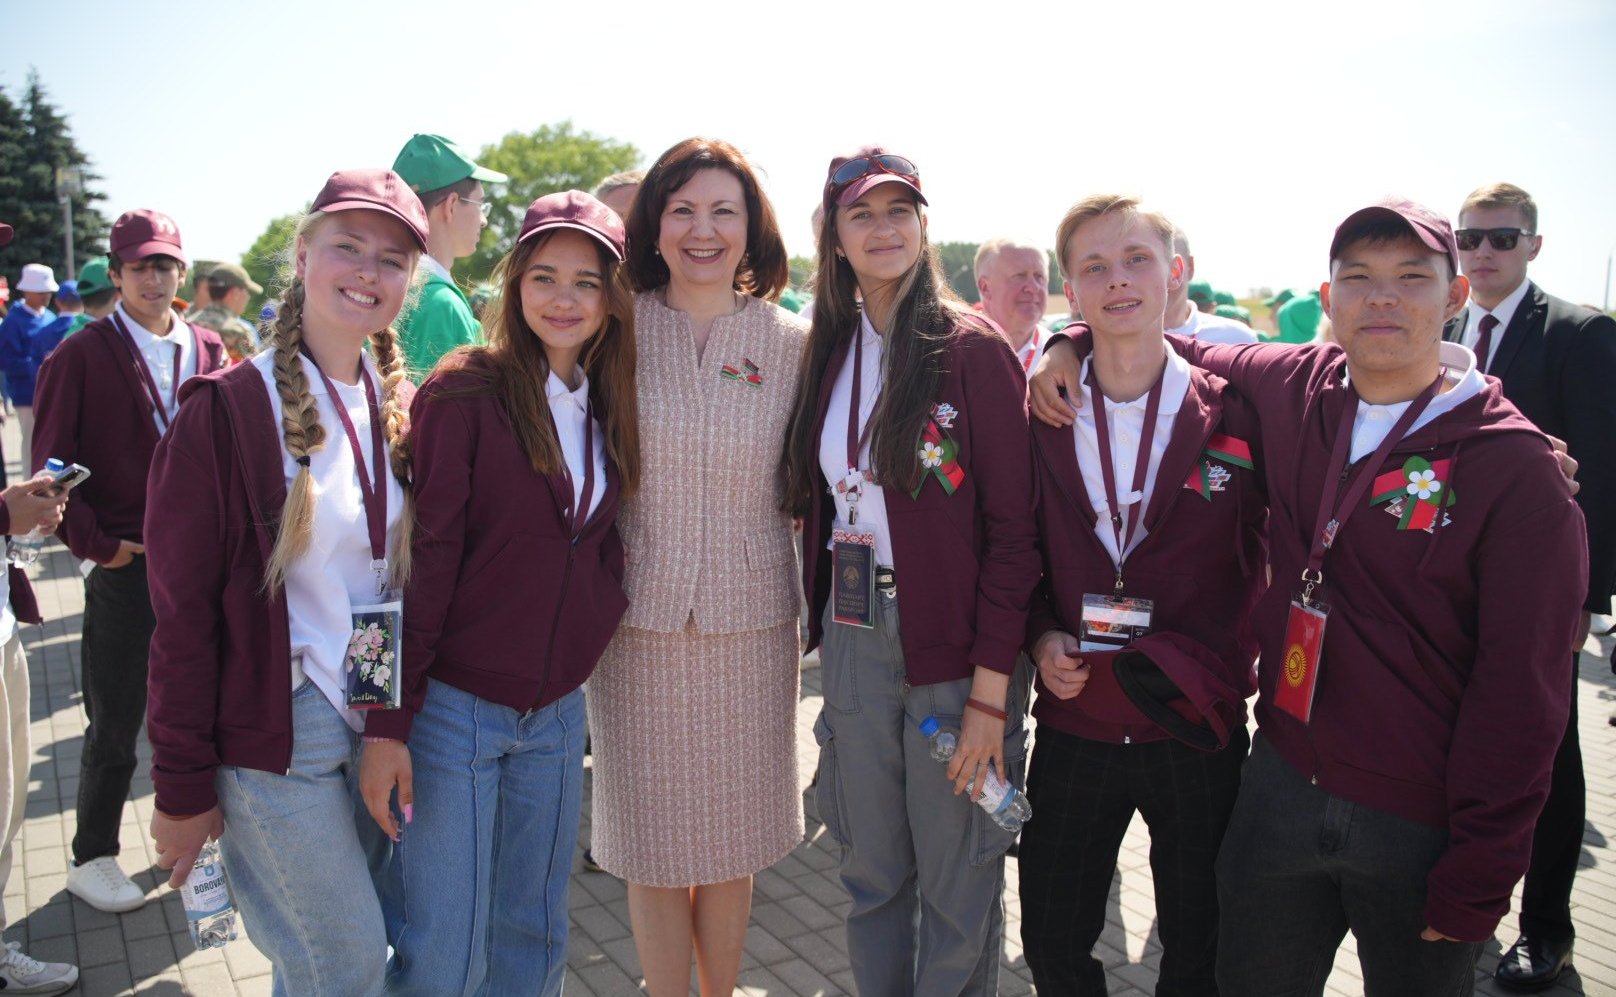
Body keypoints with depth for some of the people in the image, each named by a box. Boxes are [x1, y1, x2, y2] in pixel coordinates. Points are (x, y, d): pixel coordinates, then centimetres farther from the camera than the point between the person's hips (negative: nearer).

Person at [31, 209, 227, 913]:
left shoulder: (208, 351, 6)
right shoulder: (82, 355, -5)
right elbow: (53, 463, -5)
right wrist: (95, 544, -8)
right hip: (125, 566, -3)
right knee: (115, 724, 7)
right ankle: (91, 859, 26)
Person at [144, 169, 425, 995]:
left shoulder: (397, 410, 5)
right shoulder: (229, 409, -13)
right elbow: (183, 611, -11)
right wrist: (182, 787, -8)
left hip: (379, 724, 5)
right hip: (276, 730, -5)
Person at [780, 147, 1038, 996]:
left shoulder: (974, 350, -9)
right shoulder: (831, 352, 8)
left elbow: (1013, 529, -12)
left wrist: (990, 692, -15)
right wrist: (827, 630, 2)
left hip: (954, 642, -4)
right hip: (854, 639, 5)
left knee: (958, 889, 9)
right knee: (871, 876, 17)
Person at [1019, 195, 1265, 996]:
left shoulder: (1232, 414, -6)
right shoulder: (1040, 416, 0)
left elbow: (1265, 558, 1)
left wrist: (1213, 664, -10)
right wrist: (1041, 636, -8)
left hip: (1197, 731, -1)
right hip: (1073, 726, 2)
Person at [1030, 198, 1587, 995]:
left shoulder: (1516, 465, -13)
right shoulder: (1295, 387, -2)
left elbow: (1522, 692, -12)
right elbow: (1180, 351, 18)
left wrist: (1477, 878, -12)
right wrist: (1074, 344, 0)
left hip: (1421, 830, -3)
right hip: (1281, 786, 4)